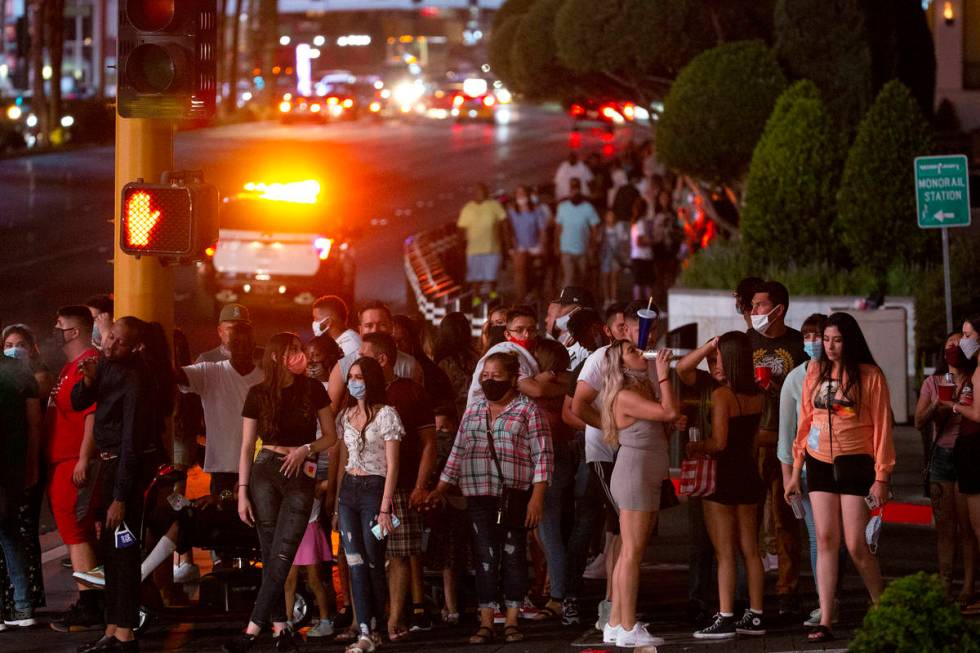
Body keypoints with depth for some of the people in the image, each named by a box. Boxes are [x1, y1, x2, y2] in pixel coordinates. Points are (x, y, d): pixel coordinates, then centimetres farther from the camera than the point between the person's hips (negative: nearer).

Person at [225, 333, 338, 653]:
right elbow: (247, 446, 4)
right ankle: (280, 626, 5)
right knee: (271, 555, 0)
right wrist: (242, 492, -1)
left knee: (281, 556, -10)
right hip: (265, 473, 1)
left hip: (300, 476, -1)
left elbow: (330, 436, 8)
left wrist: (306, 449, -11)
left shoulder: (313, 390, 2)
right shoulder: (258, 394, 2)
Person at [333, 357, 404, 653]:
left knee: (373, 563, 1)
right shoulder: (346, 415, 12)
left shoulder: (386, 414, -6)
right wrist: (337, 506, 14)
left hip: (374, 489, -5)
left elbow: (392, 465, -9)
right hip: (348, 490, 5)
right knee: (356, 563, -2)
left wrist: (385, 508, -15)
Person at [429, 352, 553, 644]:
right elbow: (458, 452, 17)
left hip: (515, 496, -4)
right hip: (480, 496, 4)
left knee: (513, 555, 1)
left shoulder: (527, 410, -1)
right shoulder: (474, 409, 14)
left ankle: (512, 621, 8)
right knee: (485, 557, 1)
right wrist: (439, 490, 13)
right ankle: (486, 623, 2)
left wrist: (537, 497, -13)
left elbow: (542, 456, -5)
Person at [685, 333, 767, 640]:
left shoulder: (722, 394, -16)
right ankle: (755, 617, 15)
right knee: (750, 550, 12)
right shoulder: (756, 395, 4)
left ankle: (725, 619, -3)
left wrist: (695, 447, -2)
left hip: (724, 475, -7)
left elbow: (719, 442, -19)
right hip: (749, 473, 7)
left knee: (724, 553, -3)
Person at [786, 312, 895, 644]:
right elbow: (805, 422, 11)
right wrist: (795, 470, 10)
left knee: (856, 545, -6)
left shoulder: (870, 376, -5)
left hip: (854, 464, -4)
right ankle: (824, 622, -3)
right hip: (820, 463, 4)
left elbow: (882, 427, -5)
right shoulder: (815, 371, 8)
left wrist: (881, 476, -9)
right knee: (825, 541, 0)